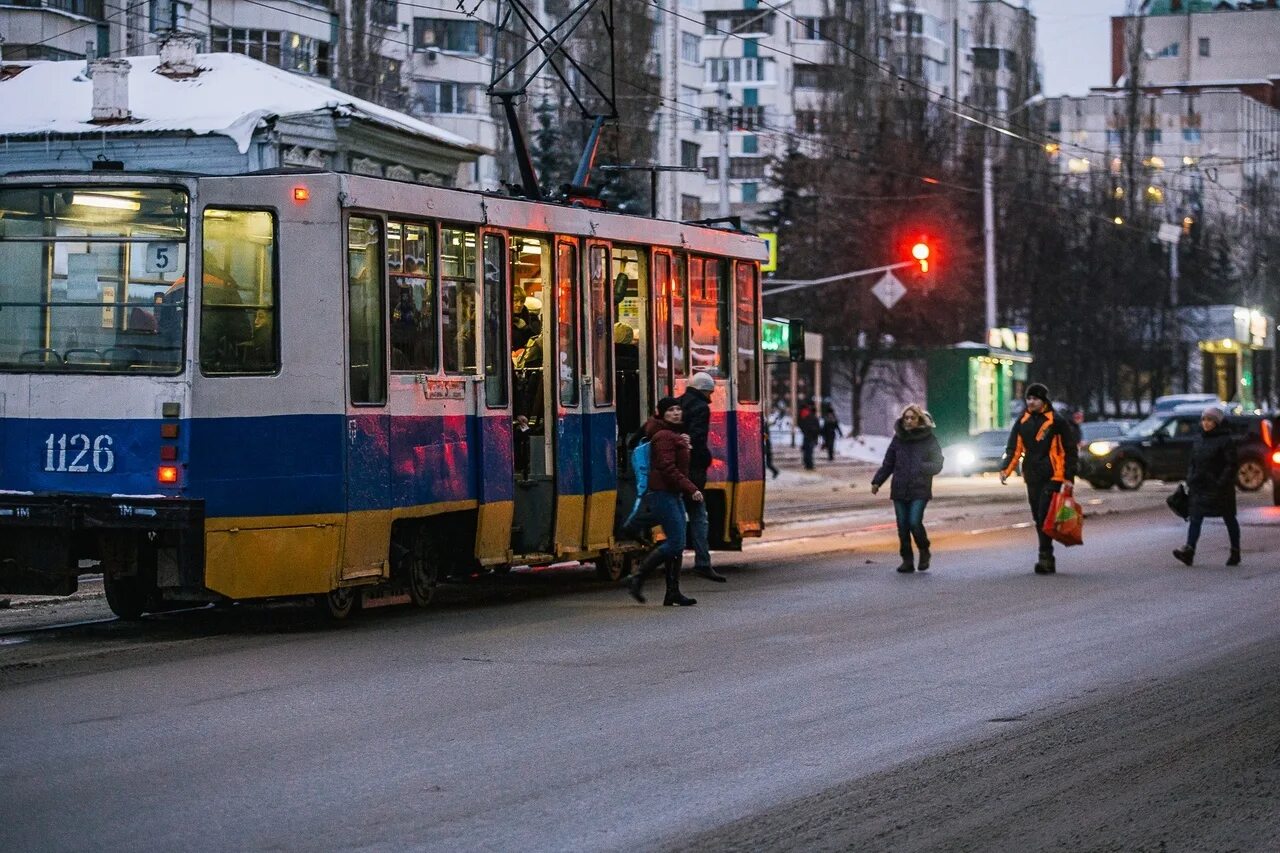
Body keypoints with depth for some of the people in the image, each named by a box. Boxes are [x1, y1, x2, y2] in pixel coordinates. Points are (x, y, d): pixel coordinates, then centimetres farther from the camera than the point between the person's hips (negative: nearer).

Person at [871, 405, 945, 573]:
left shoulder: (929, 440, 0)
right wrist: (877, 481, -1)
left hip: (920, 491, -4)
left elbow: (937, 465, 0)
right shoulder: (898, 439, 9)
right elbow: (888, 464, 11)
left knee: (914, 522, -16)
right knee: (902, 526, 2)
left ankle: (924, 552, 9)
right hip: (900, 489, 4)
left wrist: (923, 468, -20)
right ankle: (907, 560, 12)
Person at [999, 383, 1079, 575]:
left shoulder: (1056, 422, -5)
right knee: (1038, 519, 9)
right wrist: (1006, 469, -8)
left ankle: (1045, 558, -14)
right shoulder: (1022, 422, 10)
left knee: (1045, 518, -14)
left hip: (1052, 477, -6)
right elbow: (1013, 449, 9)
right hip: (1032, 478, 6)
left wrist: (1069, 476, -7)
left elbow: (1070, 450, -2)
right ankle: (1047, 560, 16)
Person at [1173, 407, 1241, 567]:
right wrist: (1190, 480, 7)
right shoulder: (1199, 439, 11)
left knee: (1229, 518, 7)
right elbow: (1192, 462, 18)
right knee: (1195, 517, -8)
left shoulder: (1225, 440, -9)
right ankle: (1189, 551, -17)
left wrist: (1222, 483, -20)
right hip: (1199, 486, 6)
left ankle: (1235, 553, 18)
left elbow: (1230, 465, -13)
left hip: (1219, 487, -6)